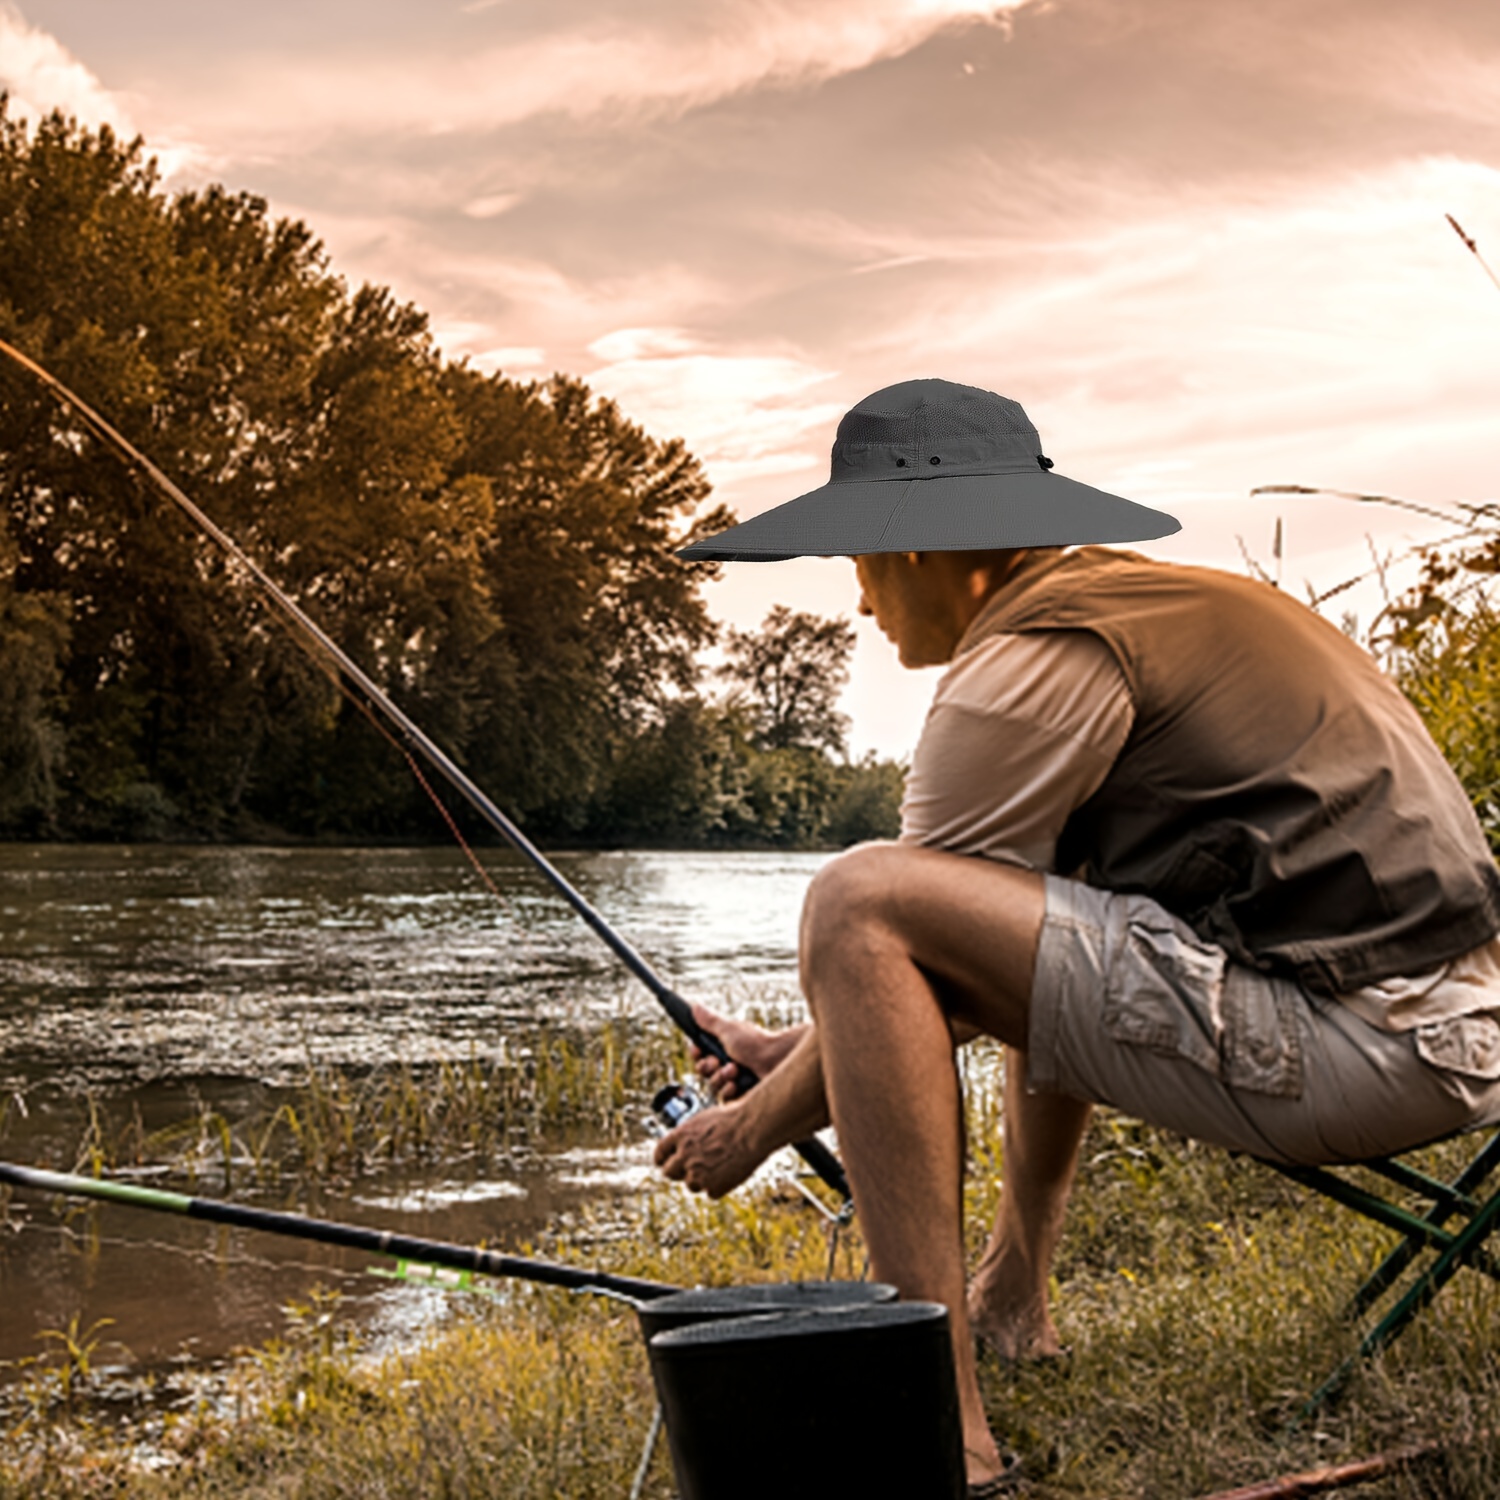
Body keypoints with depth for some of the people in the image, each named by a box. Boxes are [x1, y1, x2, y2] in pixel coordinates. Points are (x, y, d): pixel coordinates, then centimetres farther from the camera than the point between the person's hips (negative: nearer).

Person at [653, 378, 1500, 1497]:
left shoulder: (1041, 656, -11)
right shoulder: (1142, 601, 20)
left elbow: (888, 927, -6)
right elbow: (981, 943, 25)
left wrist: (763, 1124, 10)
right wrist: (805, 1050, 27)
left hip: (1357, 1048, -11)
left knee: (857, 901, -16)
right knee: (1055, 916, 33)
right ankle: (1011, 1301, 36)